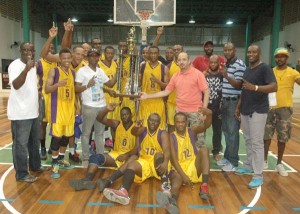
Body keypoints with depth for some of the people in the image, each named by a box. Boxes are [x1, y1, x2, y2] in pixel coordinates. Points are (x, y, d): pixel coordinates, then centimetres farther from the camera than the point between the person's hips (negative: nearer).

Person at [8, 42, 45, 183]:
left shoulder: (33, 66, 12)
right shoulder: (15, 65, -15)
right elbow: (16, 85, -32)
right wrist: (26, 69, -44)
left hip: (33, 111, 9)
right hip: (20, 113, -9)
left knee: (34, 141, 20)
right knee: (21, 144, 1)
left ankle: (35, 165, 37)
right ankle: (22, 174, 13)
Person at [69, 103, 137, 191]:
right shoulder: (116, 124, 6)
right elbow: (100, 119, -6)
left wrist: (126, 155, -25)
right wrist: (107, 110, -25)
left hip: (129, 156, -4)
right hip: (116, 154, 4)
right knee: (94, 157, -19)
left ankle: (108, 181, -58)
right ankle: (87, 180, -45)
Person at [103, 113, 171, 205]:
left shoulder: (163, 134, -1)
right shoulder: (142, 130, 6)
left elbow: (166, 150, -18)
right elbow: (134, 132, -19)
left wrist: (165, 163, -40)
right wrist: (136, 127, -45)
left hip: (158, 164, -2)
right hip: (144, 162, 2)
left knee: (159, 154, -32)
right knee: (131, 164, -27)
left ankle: (165, 185, -50)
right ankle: (123, 191, -55)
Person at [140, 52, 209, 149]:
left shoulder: (198, 74, -6)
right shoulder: (175, 76, 7)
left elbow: (206, 92, -6)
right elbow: (166, 92, 10)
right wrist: (148, 96, 6)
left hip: (195, 111, -4)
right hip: (179, 111, 5)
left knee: (197, 136, 1)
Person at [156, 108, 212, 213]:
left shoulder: (192, 131, 6)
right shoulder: (171, 137, -2)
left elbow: (206, 125, -13)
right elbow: (173, 159, -11)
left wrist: (209, 114, -37)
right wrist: (183, 175, -25)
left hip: (194, 166, 3)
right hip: (179, 168, -3)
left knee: (204, 150, -22)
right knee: (177, 179, -36)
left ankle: (204, 186, -35)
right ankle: (172, 200, -72)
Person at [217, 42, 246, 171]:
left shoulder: (239, 65, -12)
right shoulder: (226, 64, 15)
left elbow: (239, 85, -18)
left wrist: (226, 76, -32)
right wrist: (222, 100, 16)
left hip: (234, 102, -9)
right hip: (225, 101, 9)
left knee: (232, 132, -4)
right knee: (225, 130, 14)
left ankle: (233, 161, 6)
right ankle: (227, 157, 26)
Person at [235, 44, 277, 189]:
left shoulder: (265, 68, -9)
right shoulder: (247, 70, 16)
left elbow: (274, 87, -21)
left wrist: (255, 87, -34)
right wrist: (238, 106, 16)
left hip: (258, 111, -8)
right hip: (245, 111, 8)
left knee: (257, 143, -7)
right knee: (248, 141, 15)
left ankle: (258, 175, -1)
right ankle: (249, 166, 28)